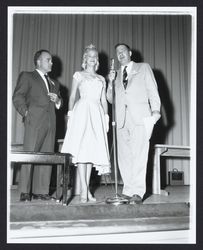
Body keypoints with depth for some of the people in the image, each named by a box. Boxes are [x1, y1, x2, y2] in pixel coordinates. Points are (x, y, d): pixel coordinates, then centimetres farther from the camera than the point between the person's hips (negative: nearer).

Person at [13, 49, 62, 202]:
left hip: (50, 122, 5)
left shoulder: (54, 84, 27)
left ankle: (41, 191, 7)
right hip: (35, 121, -5)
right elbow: (17, 97, 1)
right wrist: (26, 112, -10)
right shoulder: (27, 76, 11)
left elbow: (60, 103, 28)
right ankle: (25, 192, 1)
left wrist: (57, 100, 6)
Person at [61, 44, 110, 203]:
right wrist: (70, 114, -5)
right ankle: (84, 190, -14)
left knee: (93, 150, -2)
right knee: (81, 149, -13)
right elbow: (72, 96, 8)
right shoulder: (79, 75, 14)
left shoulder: (101, 79, 22)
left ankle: (87, 189, 4)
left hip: (97, 114, 3)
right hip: (82, 112, -3)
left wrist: (106, 117, 7)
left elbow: (104, 100, 18)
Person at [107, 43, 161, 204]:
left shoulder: (143, 67, 16)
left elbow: (152, 90, 8)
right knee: (124, 157, 0)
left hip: (140, 117, -4)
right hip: (122, 119, 4)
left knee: (139, 155, -11)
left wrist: (156, 110, -6)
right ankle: (128, 190, 5)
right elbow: (111, 100, 21)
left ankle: (137, 192, -10)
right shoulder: (116, 74, 25)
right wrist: (111, 82, 5)